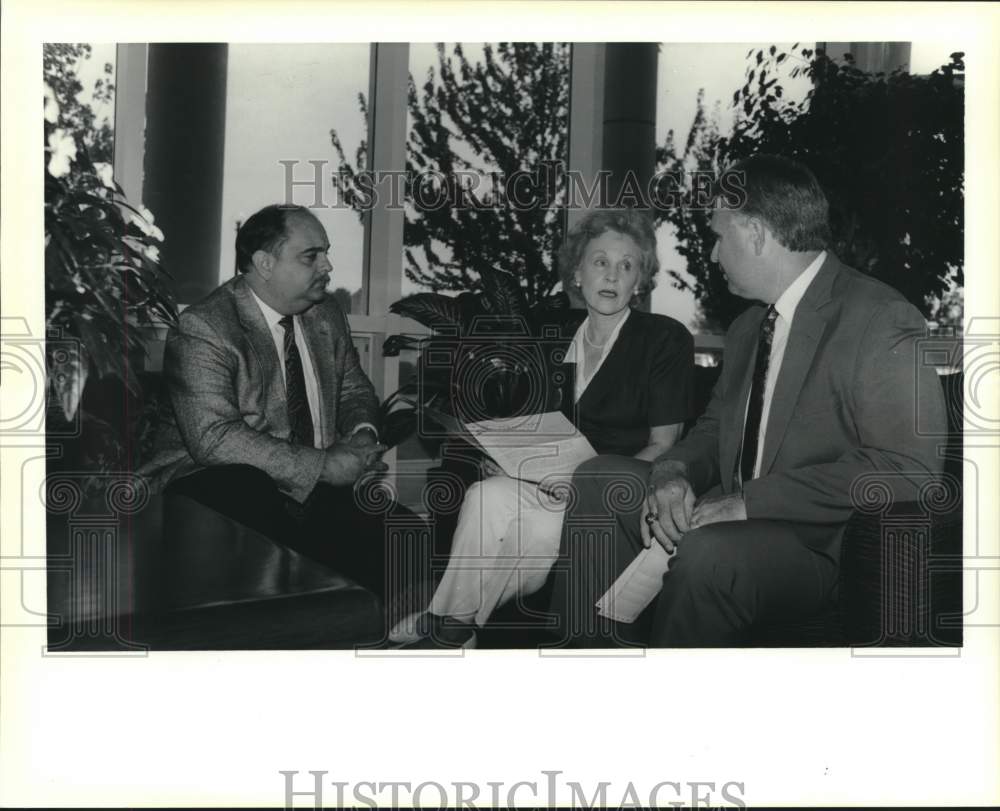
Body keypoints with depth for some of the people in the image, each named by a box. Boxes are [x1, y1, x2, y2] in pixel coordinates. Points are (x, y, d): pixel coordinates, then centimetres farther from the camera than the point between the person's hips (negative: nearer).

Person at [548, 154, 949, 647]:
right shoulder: (747, 328, 16)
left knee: (707, 553, -35)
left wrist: (752, 500, -23)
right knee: (598, 482, -2)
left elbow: (909, 469, -21)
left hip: (820, 546, -8)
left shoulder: (882, 323, -13)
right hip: (733, 517, 9)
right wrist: (673, 473, -6)